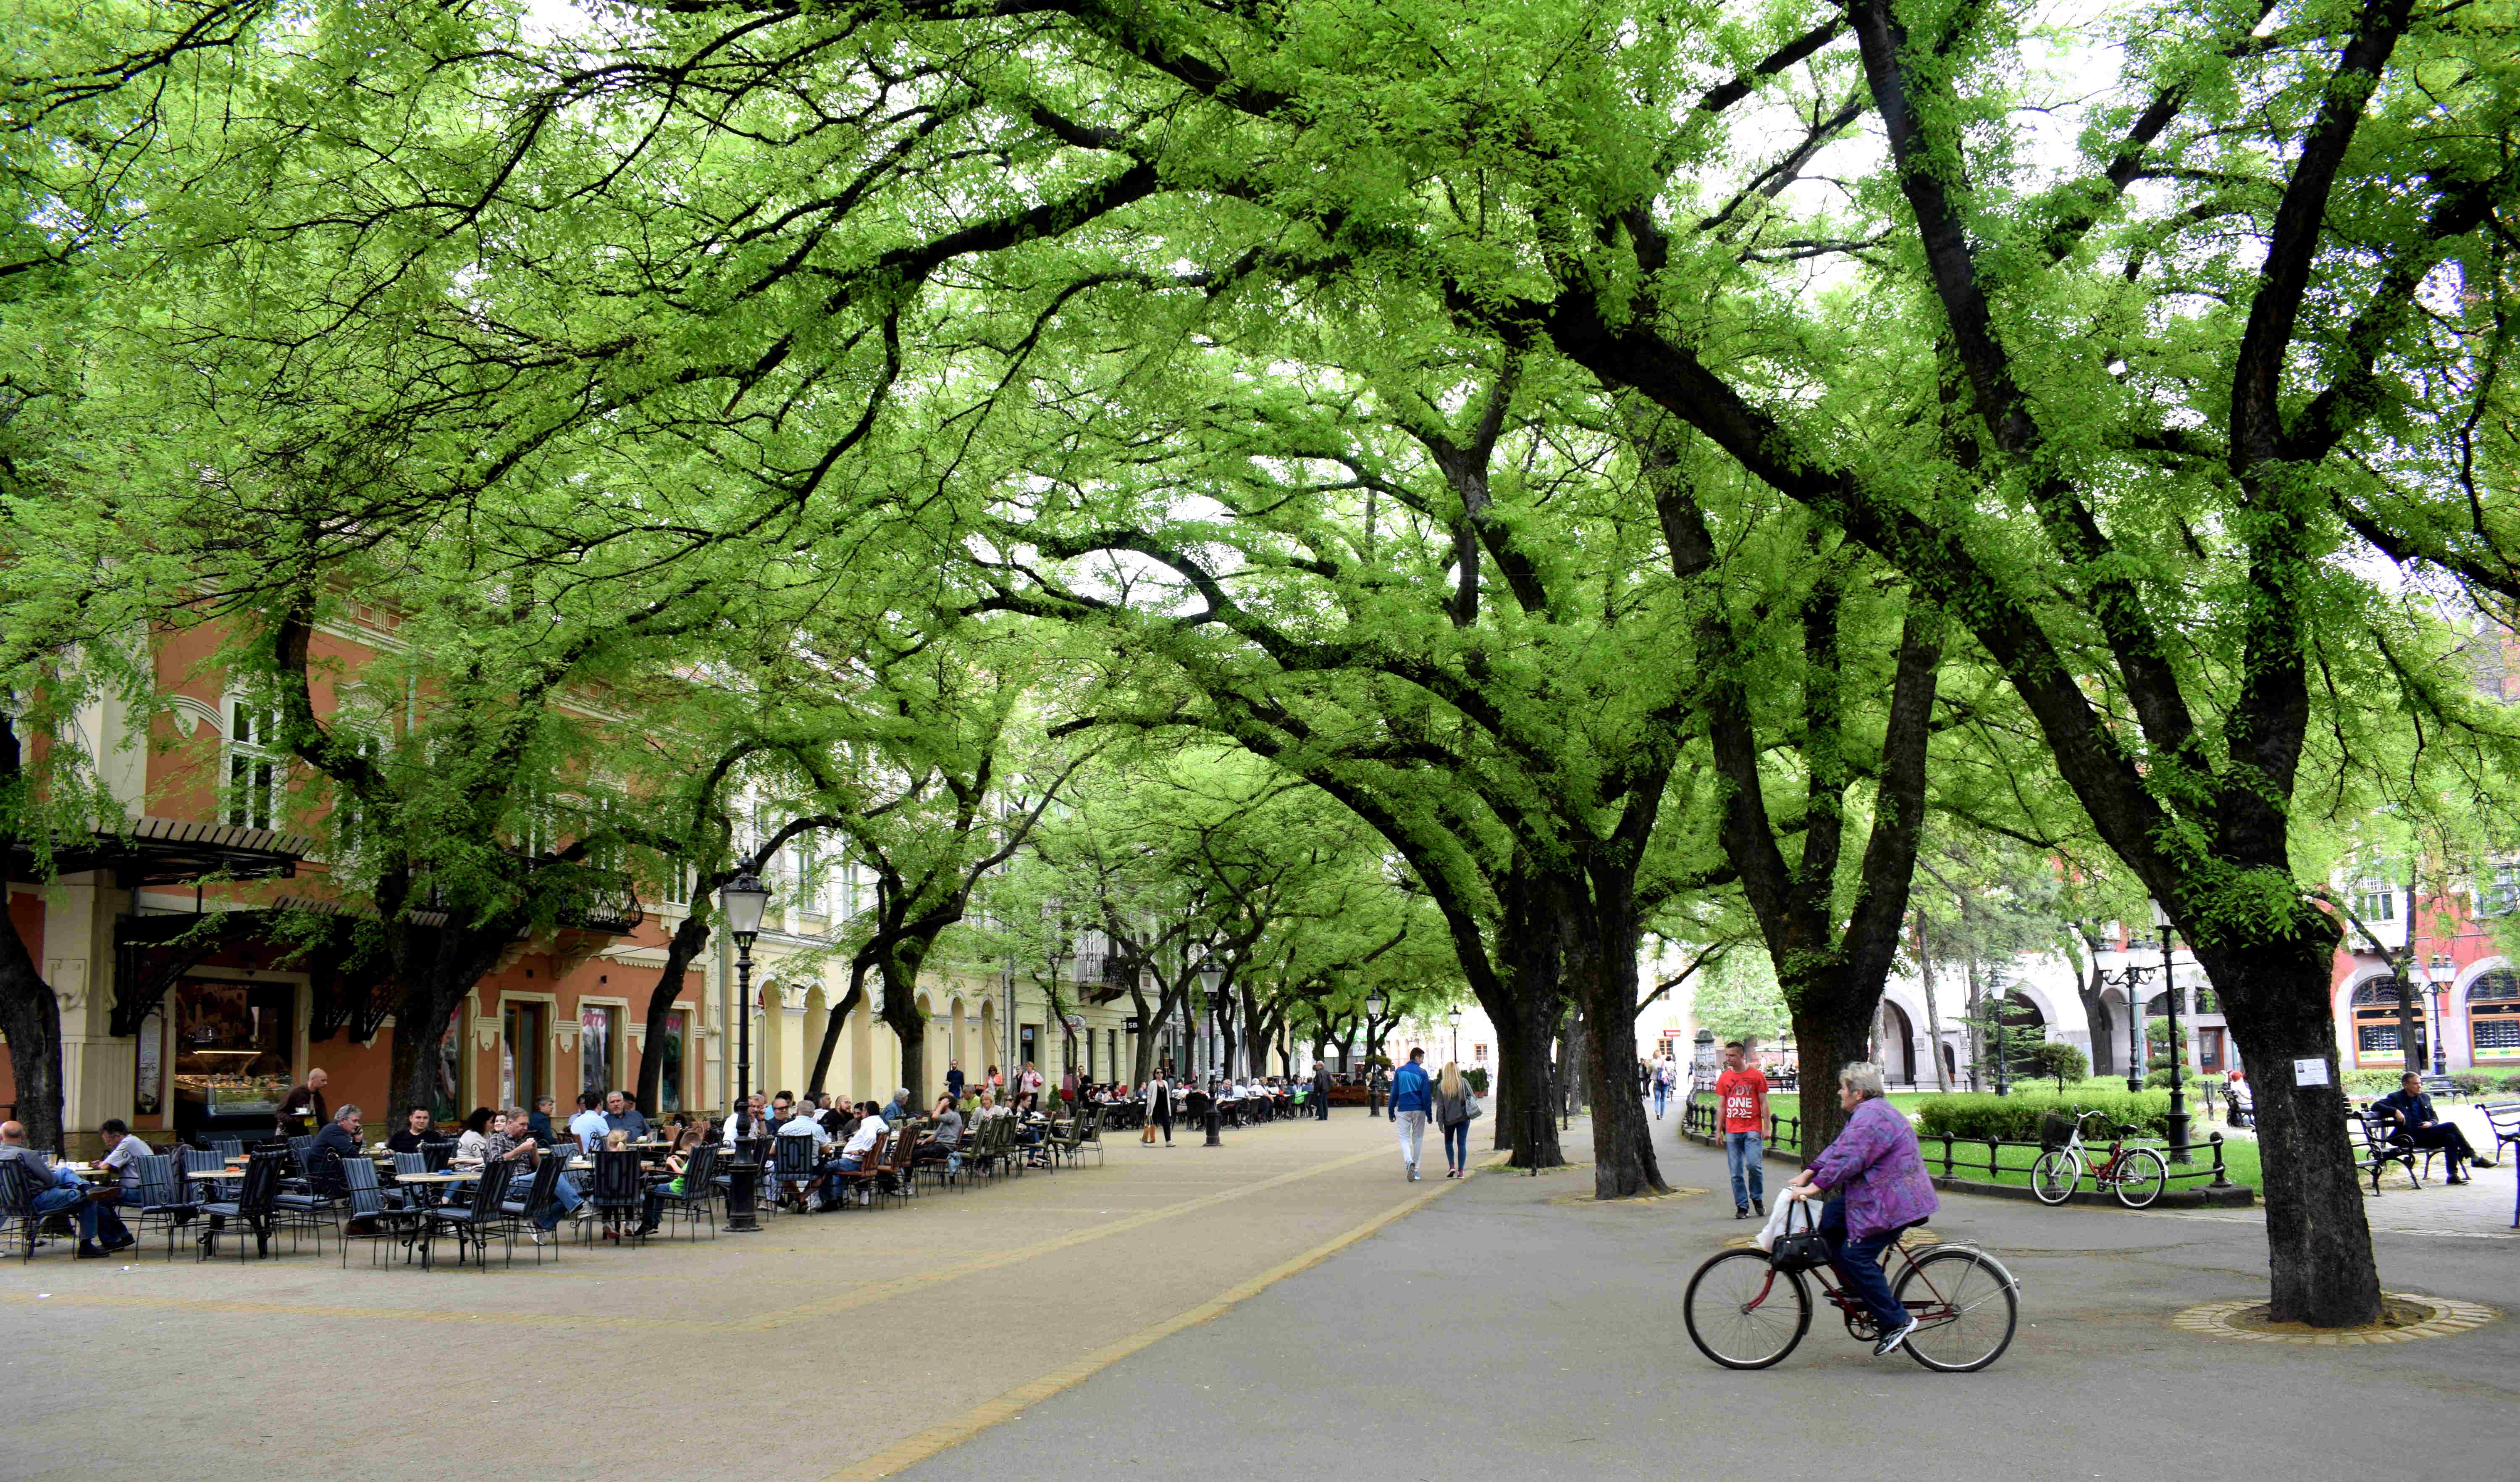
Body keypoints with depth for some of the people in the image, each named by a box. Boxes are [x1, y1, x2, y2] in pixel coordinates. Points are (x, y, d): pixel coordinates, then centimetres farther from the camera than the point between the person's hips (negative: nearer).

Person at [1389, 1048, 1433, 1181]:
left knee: (1404, 1138, 2)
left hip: (1403, 1110, 1)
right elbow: (1427, 1095, -4)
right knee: (1418, 1139, 11)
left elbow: (1394, 1093, 4)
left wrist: (1391, 1112, 9)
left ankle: (1410, 1162, -25)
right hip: (1419, 1110, -1)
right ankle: (1415, 1170, 13)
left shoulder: (1400, 1071, 3)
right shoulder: (1422, 1073, -3)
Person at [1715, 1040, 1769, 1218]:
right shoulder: (1724, 1078, 9)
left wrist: (1767, 1128, -3)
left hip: (1752, 1129, -3)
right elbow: (1721, 1106, 13)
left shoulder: (1757, 1075, 1)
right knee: (1736, 1172, 1)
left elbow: (1764, 1103, 3)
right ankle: (1742, 1206, 9)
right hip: (1732, 1131, 3)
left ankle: (1757, 1197, 7)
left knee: (1753, 1164, -16)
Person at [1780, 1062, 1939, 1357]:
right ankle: (1853, 1290, 15)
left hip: (1891, 1203, -11)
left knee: (1856, 1257, -12)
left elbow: (1848, 1159, -27)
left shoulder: (1870, 1117, -19)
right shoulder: (1868, 1113, 17)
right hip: (1877, 1196, 11)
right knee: (1830, 1219, 10)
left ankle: (1896, 1321, -7)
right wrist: (1808, 1173, 13)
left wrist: (1815, 1187, -27)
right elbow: (1838, 1149, 19)